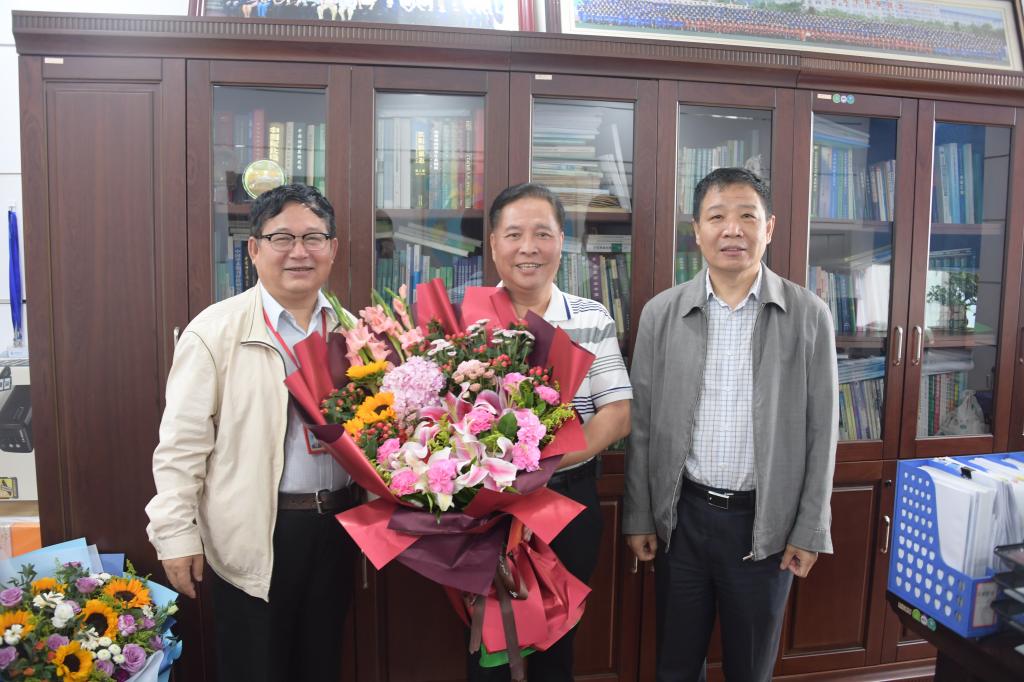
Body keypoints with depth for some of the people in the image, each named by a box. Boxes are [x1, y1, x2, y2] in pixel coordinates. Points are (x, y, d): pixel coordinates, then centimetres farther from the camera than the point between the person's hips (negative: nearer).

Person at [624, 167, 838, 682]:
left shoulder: (809, 316, -5)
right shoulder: (661, 314, -3)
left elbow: (821, 431, -2)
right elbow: (642, 425, 1)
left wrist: (809, 529, -2)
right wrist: (638, 517, 2)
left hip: (766, 522, 0)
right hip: (682, 515, 1)